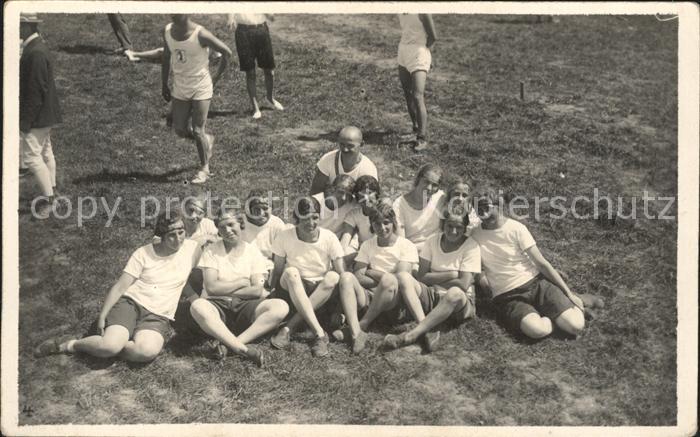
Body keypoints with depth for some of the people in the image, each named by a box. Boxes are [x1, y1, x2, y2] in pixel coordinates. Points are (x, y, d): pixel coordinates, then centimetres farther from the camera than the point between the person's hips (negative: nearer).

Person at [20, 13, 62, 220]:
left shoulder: (35, 53, -23)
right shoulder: (38, 47, 9)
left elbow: (36, 91, -24)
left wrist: (25, 122, -20)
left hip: (37, 116, -10)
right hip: (45, 114, 10)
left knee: (32, 156, -4)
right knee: (45, 152, 16)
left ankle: (49, 199, 3)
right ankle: (51, 194, 26)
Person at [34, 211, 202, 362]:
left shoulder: (192, 248, 1)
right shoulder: (143, 253, 0)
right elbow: (120, 287, -1)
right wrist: (102, 316, -6)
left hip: (158, 316, 0)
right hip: (130, 302, 0)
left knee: (148, 351, -33)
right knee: (110, 345, -27)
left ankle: (111, 347, -6)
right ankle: (70, 345, 2)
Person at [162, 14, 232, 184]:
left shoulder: (200, 35, -20)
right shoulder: (168, 31, -3)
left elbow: (226, 52, -11)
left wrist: (216, 77, -7)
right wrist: (164, 84, 11)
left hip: (201, 88, -5)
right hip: (180, 89, 5)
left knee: (198, 131, -6)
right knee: (180, 130, 6)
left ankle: (204, 169, 14)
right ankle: (208, 140, 36)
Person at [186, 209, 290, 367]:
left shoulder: (253, 251, 8)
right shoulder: (211, 251, 6)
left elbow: (257, 291, -4)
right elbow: (211, 287, -6)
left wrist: (224, 289, -6)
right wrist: (242, 282, -2)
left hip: (243, 307, 1)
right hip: (217, 306, -1)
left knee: (281, 307, -26)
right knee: (197, 306, -37)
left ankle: (229, 344, -33)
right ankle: (244, 349, -38)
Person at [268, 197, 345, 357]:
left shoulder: (329, 238, -7)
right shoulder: (284, 237, -7)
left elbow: (341, 274, -9)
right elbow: (277, 273, -3)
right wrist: (273, 297, -18)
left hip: (322, 292, 1)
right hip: (293, 290, 0)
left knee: (332, 277, -32)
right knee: (291, 272, -33)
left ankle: (288, 329, -32)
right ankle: (320, 334, -41)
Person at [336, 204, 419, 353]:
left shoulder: (407, 246, 5)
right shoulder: (367, 245, 15)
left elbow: (399, 278, -8)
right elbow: (358, 276, 3)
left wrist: (371, 272, 0)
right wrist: (382, 279, -12)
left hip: (393, 301, -3)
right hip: (368, 296, 3)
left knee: (389, 279, -36)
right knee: (346, 277, -26)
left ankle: (362, 325, -29)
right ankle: (356, 332, -43)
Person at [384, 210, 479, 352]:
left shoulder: (471, 246, -5)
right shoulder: (432, 241, 5)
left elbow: (463, 285, -13)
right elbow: (421, 276, -3)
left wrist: (434, 279, -5)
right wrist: (452, 274, -11)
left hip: (458, 302, -3)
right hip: (431, 296, 4)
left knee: (455, 293, -41)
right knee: (404, 277, -24)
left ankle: (411, 335, -39)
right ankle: (428, 331, -40)